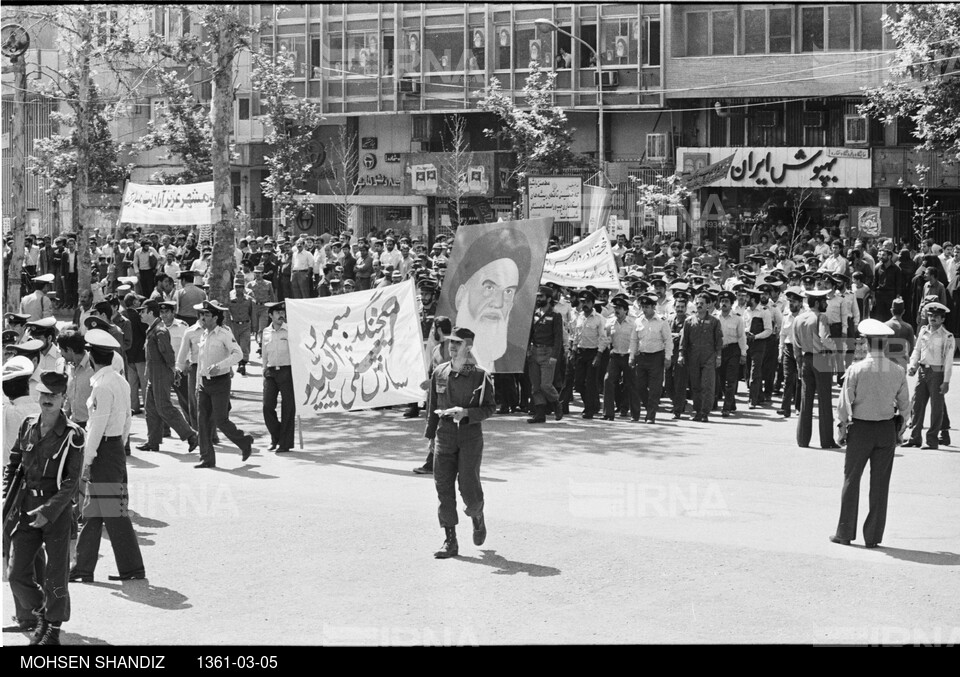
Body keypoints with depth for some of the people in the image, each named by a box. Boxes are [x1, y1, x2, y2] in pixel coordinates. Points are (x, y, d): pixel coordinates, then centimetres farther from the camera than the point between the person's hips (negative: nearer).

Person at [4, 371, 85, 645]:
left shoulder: (73, 435, -10)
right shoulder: (28, 426, 3)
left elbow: (71, 482, -12)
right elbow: (12, 466, 13)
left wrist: (48, 511, -21)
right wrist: (6, 501, 3)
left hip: (58, 509, -4)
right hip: (26, 508, 4)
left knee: (56, 575, 4)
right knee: (17, 573, 2)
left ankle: (54, 627, 22)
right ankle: (40, 615, 26)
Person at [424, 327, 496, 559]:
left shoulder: (479, 375, -5)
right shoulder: (439, 373, 6)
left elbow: (490, 408, -3)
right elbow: (432, 407, 14)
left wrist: (466, 412, -19)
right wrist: (430, 435, 12)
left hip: (470, 434, -3)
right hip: (445, 434, 3)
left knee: (468, 485, -7)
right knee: (444, 487, -1)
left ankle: (478, 517, 29)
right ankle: (450, 542, 5)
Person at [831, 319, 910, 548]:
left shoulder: (856, 369, -13)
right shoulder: (897, 371, -6)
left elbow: (844, 402, -9)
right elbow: (904, 403, 4)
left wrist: (842, 426, 4)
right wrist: (899, 423, 21)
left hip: (860, 428, -2)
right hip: (887, 429, 2)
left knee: (851, 480, 9)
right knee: (880, 484, 8)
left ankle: (845, 533, 13)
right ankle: (874, 536, 12)